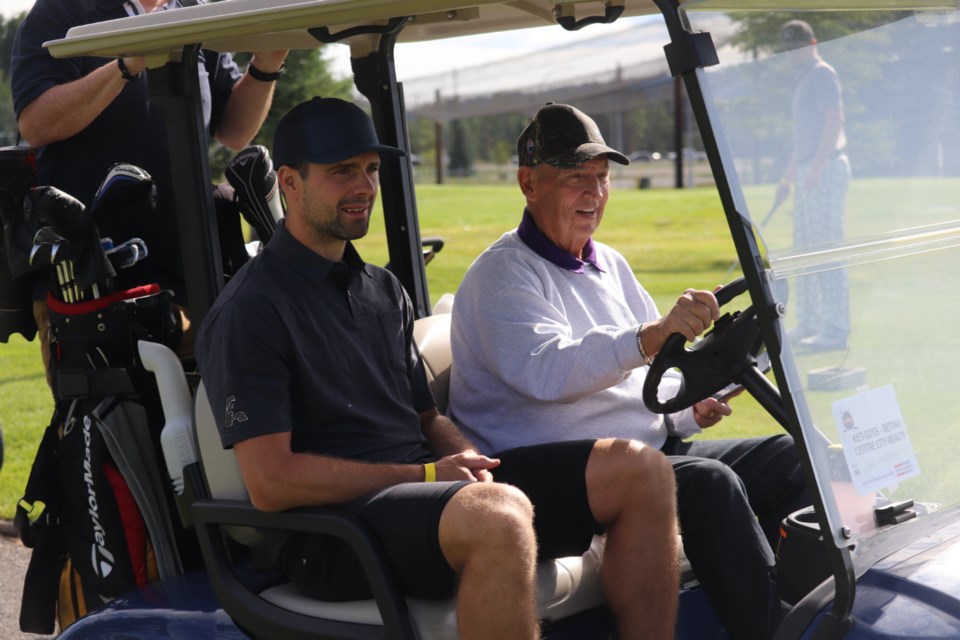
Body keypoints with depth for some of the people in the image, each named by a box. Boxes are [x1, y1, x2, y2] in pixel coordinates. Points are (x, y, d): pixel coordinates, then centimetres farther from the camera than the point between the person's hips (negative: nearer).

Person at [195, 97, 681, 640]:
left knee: (639, 468, -8)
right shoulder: (250, 310, -6)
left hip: (430, 487, 8)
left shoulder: (386, 291, 20)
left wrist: (465, 457, -1)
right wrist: (428, 474, -12)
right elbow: (271, 483, -13)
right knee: (498, 515, -40)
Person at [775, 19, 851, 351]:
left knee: (826, 247, -11)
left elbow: (834, 120, -18)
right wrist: (787, 177, 26)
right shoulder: (804, 80, 22)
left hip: (825, 170, -10)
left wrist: (817, 167, -25)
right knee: (805, 249, 12)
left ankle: (836, 329, -11)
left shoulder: (822, 74, -6)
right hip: (808, 174, 10)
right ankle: (809, 324, 18)